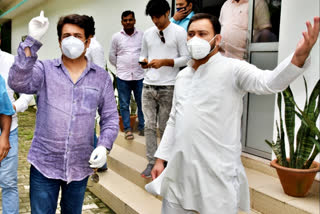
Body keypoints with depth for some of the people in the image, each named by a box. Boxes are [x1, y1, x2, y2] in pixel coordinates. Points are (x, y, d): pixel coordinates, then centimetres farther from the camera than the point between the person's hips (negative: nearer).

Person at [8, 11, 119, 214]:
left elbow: (110, 117, 4)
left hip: (80, 166, 2)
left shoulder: (102, 77, 1)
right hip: (44, 164, -1)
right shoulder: (45, 70, -3)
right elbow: (18, 83, -23)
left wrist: (104, 146, -12)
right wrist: (32, 41, -29)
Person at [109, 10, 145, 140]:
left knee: (141, 103, 5)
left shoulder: (142, 35, 4)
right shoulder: (116, 37, 6)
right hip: (123, 76, 0)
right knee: (124, 104, 3)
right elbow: (112, 56, 13)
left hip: (139, 75, 0)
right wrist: (120, 67, 11)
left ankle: (142, 127, 18)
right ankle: (127, 129, 13)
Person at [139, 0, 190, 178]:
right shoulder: (148, 33, 13)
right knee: (149, 126, 2)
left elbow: (186, 58, -4)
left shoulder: (180, 32, -1)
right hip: (149, 86, 4)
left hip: (168, 88, -4)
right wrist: (144, 61, -4)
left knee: (165, 127, 3)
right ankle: (152, 163, 10)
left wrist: (164, 61, -15)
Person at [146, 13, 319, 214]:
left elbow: (269, 82, -27)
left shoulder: (232, 69, -8)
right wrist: (161, 158, 13)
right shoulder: (182, 76, 11)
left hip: (218, 176, -6)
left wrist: (299, 57, -45)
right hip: (179, 172, 6)